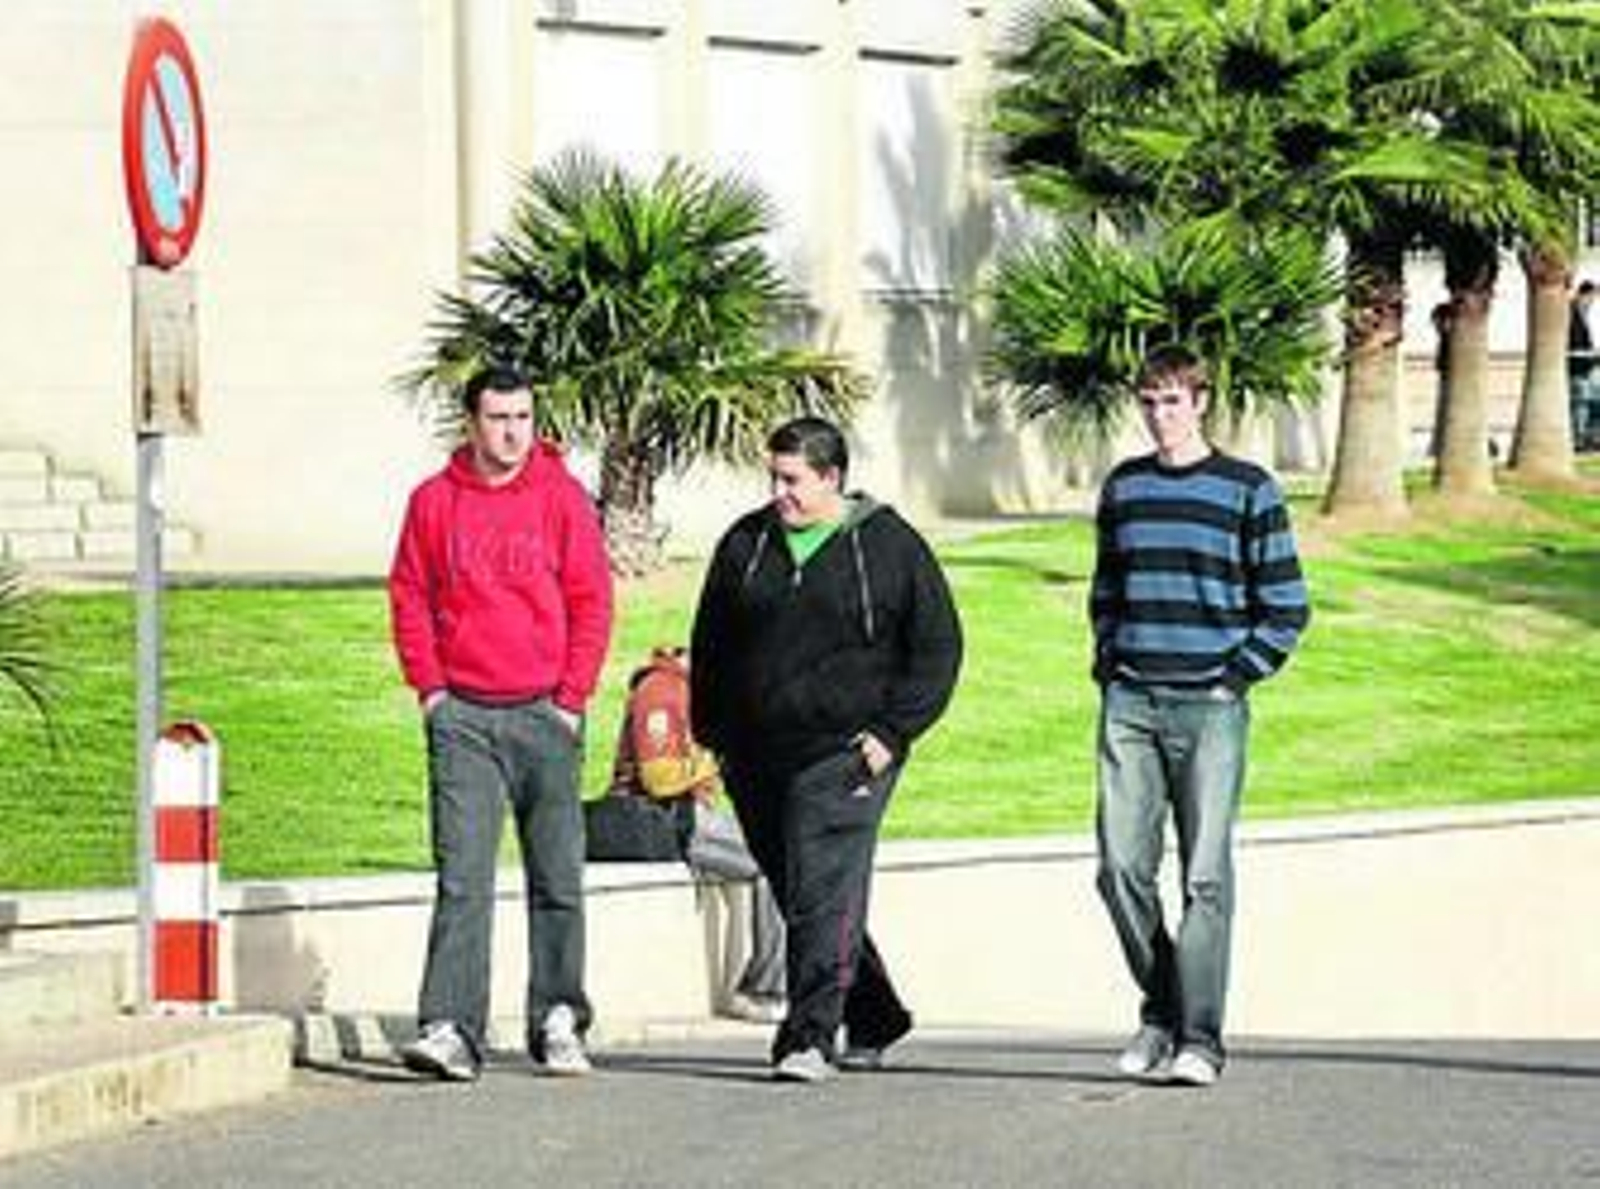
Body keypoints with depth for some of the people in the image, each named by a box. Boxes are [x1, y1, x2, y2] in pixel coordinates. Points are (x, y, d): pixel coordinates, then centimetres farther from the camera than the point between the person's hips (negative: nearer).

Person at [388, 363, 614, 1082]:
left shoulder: (563, 498, 1)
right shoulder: (434, 501, 4)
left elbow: (592, 603, 2)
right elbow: (409, 598, 9)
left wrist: (571, 699, -3)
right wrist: (430, 687, 0)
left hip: (545, 712, 0)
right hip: (462, 714, 0)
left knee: (557, 879, 7)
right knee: (462, 878, -8)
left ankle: (558, 1024, 17)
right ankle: (450, 1029, -14)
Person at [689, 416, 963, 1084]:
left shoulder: (890, 547, 0)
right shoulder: (746, 545, 11)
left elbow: (937, 647, 2)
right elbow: (710, 645, 19)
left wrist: (893, 731, -6)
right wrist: (712, 730, 13)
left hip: (845, 753, -5)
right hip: (758, 760, 5)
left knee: (823, 896, -14)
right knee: (796, 895, 10)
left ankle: (810, 1037, -17)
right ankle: (874, 1021, 25)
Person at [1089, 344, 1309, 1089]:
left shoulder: (1248, 491, 2)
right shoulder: (1121, 489, 13)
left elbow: (1286, 607, 3)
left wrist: (1236, 679, -4)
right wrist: (1108, 666, 11)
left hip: (1209, 706, -4)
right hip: (1128, 705, 4)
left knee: (1205, 875, -7)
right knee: (1122, 866, -3)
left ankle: (1200, 1038, -6)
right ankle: (1160, 1008, 15)